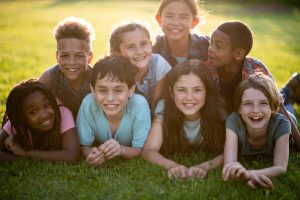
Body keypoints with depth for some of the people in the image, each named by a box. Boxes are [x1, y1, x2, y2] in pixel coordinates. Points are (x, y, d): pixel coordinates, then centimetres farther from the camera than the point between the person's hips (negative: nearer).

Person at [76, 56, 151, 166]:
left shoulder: (139, 105, -27)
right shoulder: (88, 104, -26)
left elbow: (141, 149, -20)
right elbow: (84, 145, -15)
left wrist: (122, 150, -41)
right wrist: (91, 155, -38)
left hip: (131, 163, 0)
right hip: (100, 164, 0)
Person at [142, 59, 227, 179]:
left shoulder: (217, 111, -20)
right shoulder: (164, 108, -20)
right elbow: (149, 151, -25)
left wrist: (205, 166, -43)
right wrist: (172, 165, -45)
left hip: (207, 177, 1)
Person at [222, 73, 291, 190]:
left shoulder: (281, 123, -40)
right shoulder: (234, 121, -40)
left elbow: (281, 168, -48)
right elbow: (229, 164, -49)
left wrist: (248, 174, -68)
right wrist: (243, 175, -74)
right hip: (244, 161, 0)